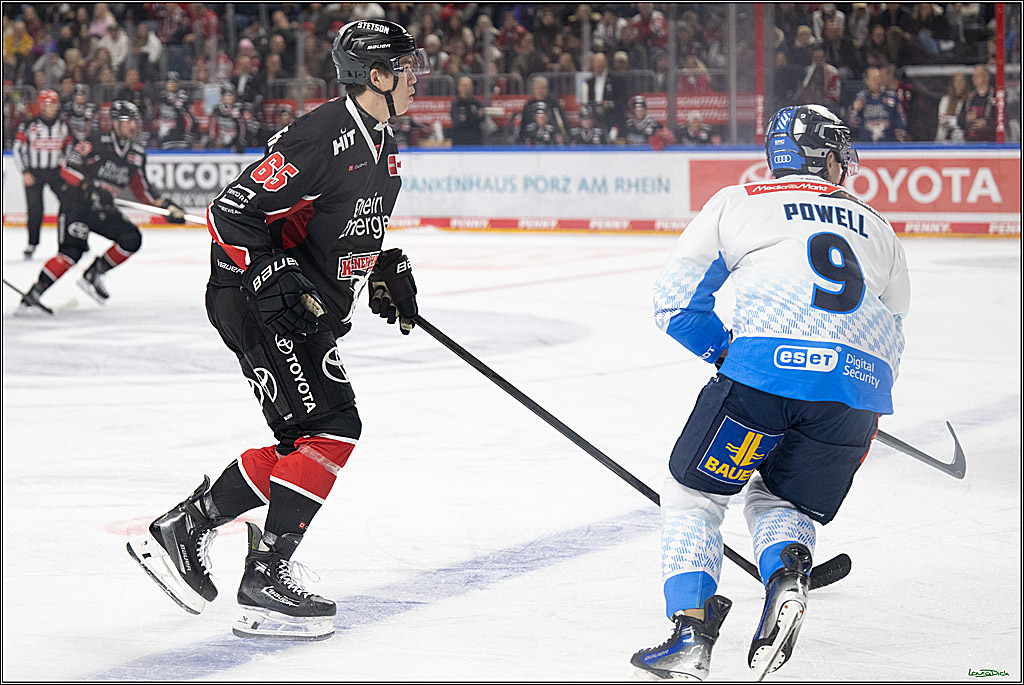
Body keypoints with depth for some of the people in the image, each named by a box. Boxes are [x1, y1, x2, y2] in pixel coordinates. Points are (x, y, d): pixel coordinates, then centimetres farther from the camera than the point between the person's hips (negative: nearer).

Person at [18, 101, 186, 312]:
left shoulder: (137, 155, 8)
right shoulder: (96, 143, -13)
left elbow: (141, 190, 17)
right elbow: (67, 168, -19)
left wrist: (166, 206, 7)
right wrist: (90, 188, -31)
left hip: (103, 208, 7)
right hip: (75, 203, -7)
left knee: (132, 238, -12)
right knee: (73, 251, -24)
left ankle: (93, 274, 3)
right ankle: (32, 295, -19)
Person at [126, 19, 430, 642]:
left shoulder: (382, 145, 11)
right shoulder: (322, 138, -20)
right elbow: (231, 213, -21)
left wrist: (388, 270, 14)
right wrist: (275, 280, -29)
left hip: (312, 312, 10)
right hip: (255, 300, -10)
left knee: (306, 443, 9)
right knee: (330, 430, -16)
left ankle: (183, 528, 20)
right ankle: (267, 579, -11)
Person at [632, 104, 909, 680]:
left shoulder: (735, 204, 20)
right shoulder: (877, 228, 29)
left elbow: (676, 299, 17)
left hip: (767, 370, -3)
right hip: (861, 387, 3)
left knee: (694, 493, 15)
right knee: (780, 500, 25)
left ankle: (692, 632, -2)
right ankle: (786, 580, -6)